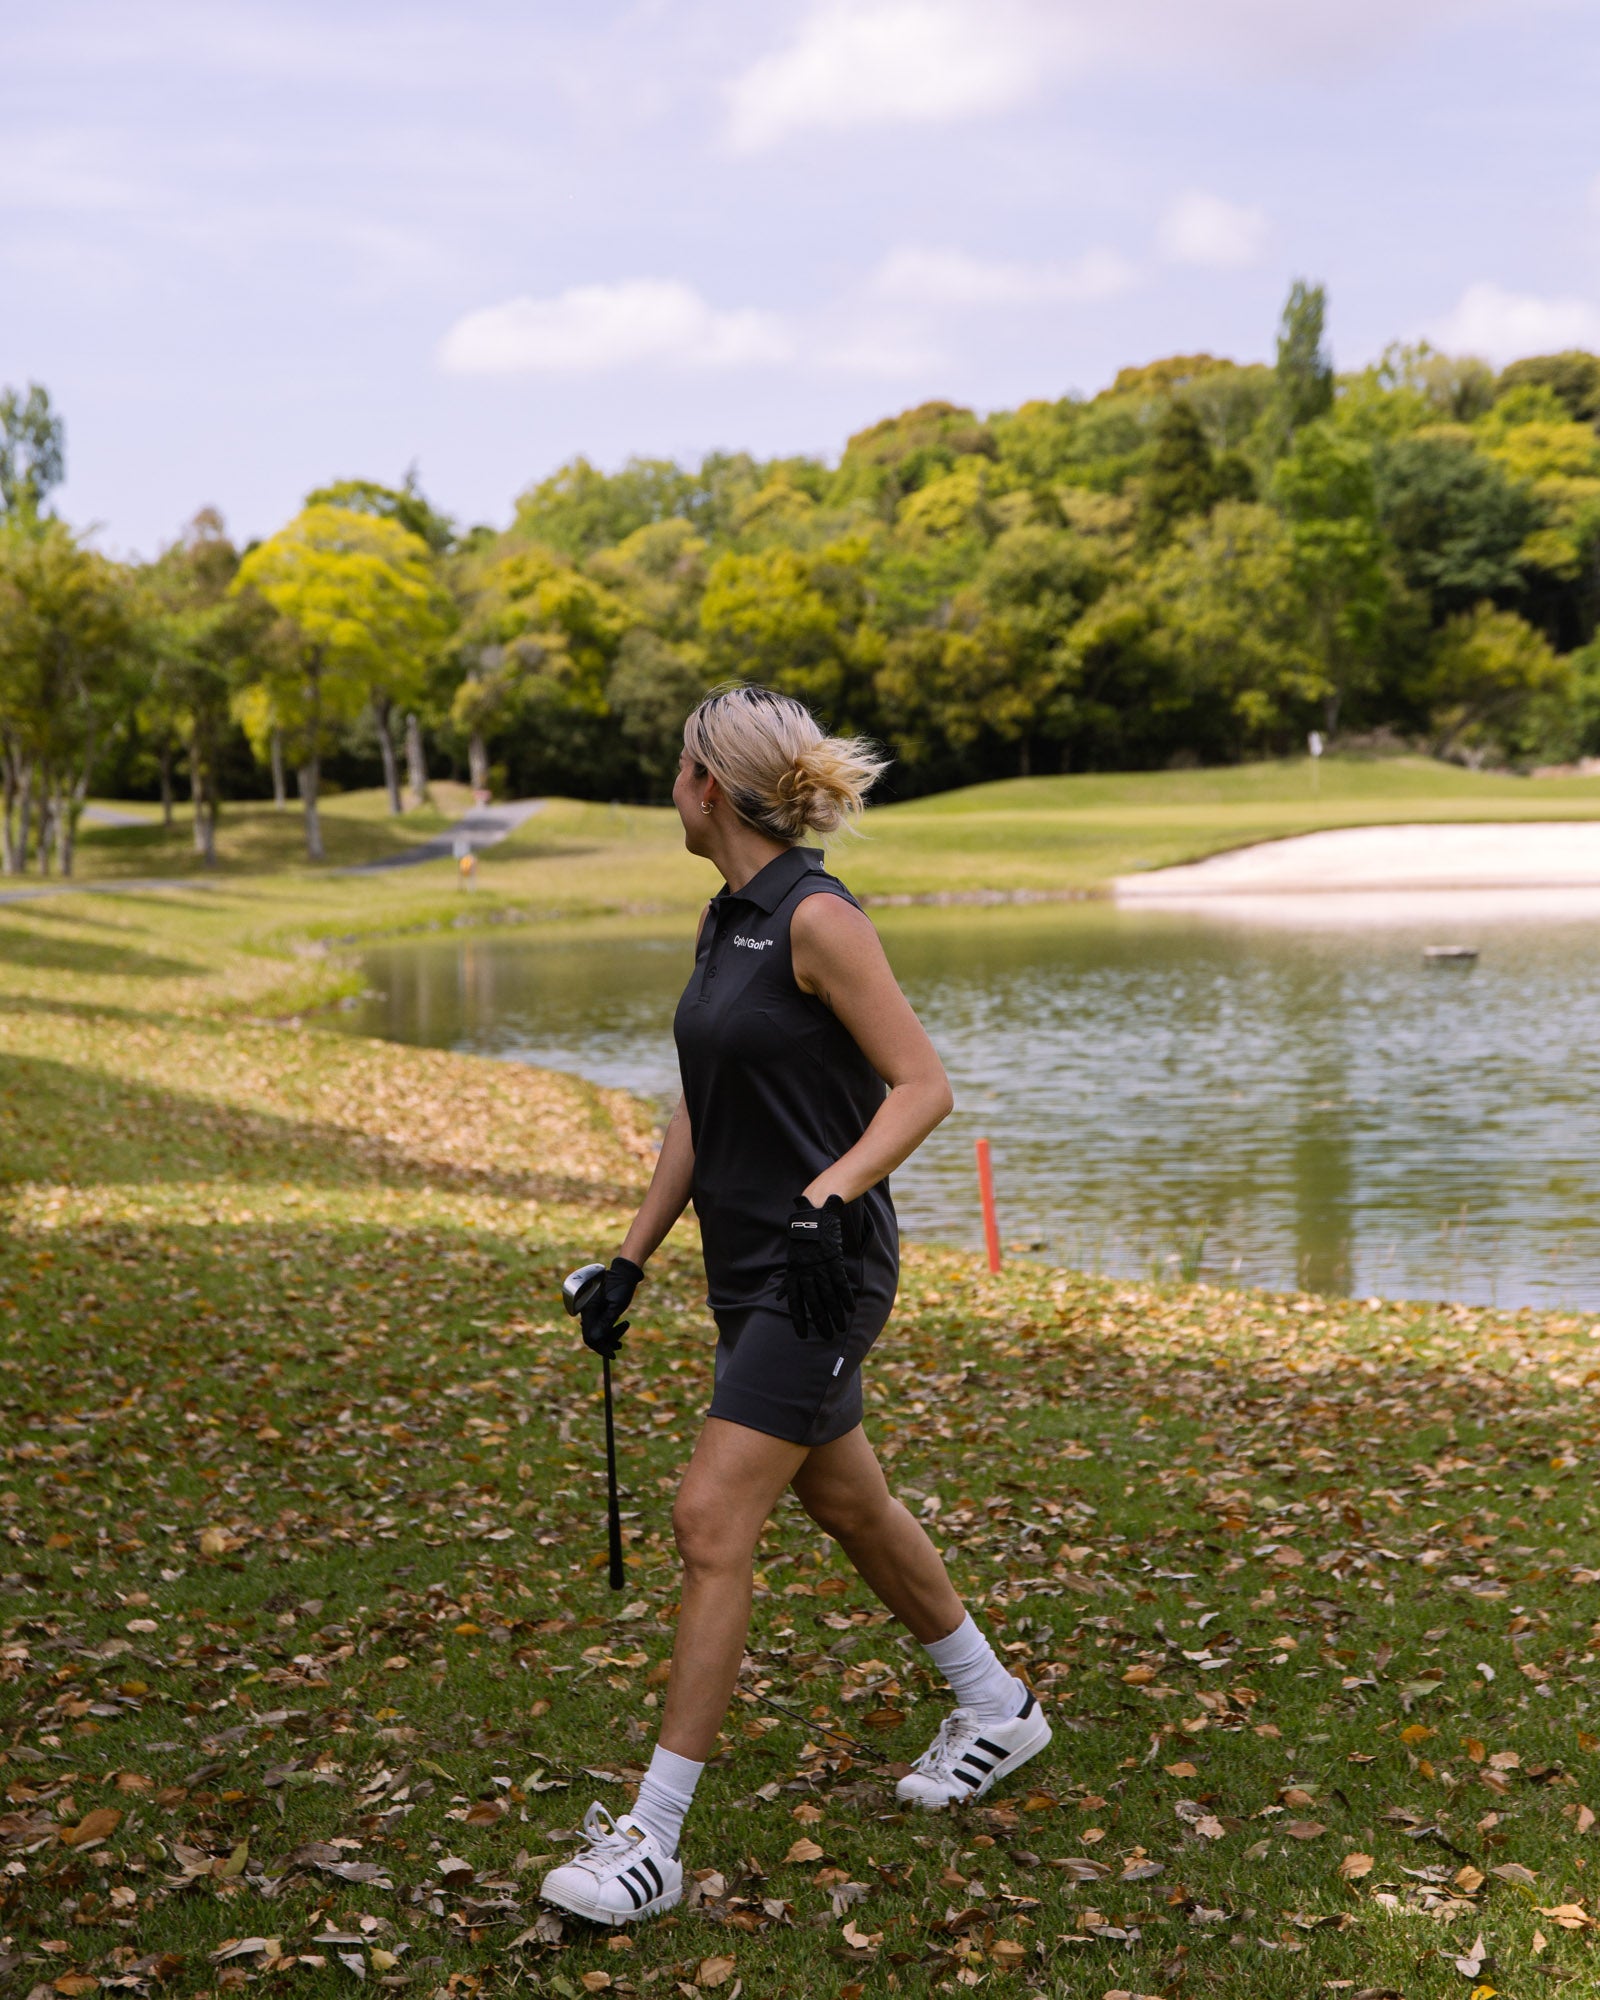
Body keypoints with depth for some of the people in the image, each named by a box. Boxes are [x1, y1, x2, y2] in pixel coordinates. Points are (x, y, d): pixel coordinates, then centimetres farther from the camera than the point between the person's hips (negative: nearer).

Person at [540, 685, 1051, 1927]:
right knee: (847, 1505, 20)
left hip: (821, 1274, -10)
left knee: (712, 1523, -11)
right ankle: (999, 1710, 40)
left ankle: (653, 1839, -4)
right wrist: (634, 1257, 17)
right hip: (747, 1269, 10)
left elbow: (923, 1087, -16)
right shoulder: (726, 920, 10)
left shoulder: (816, 918, -16)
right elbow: (703, 1110, 17)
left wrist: (831, 1194, -29)